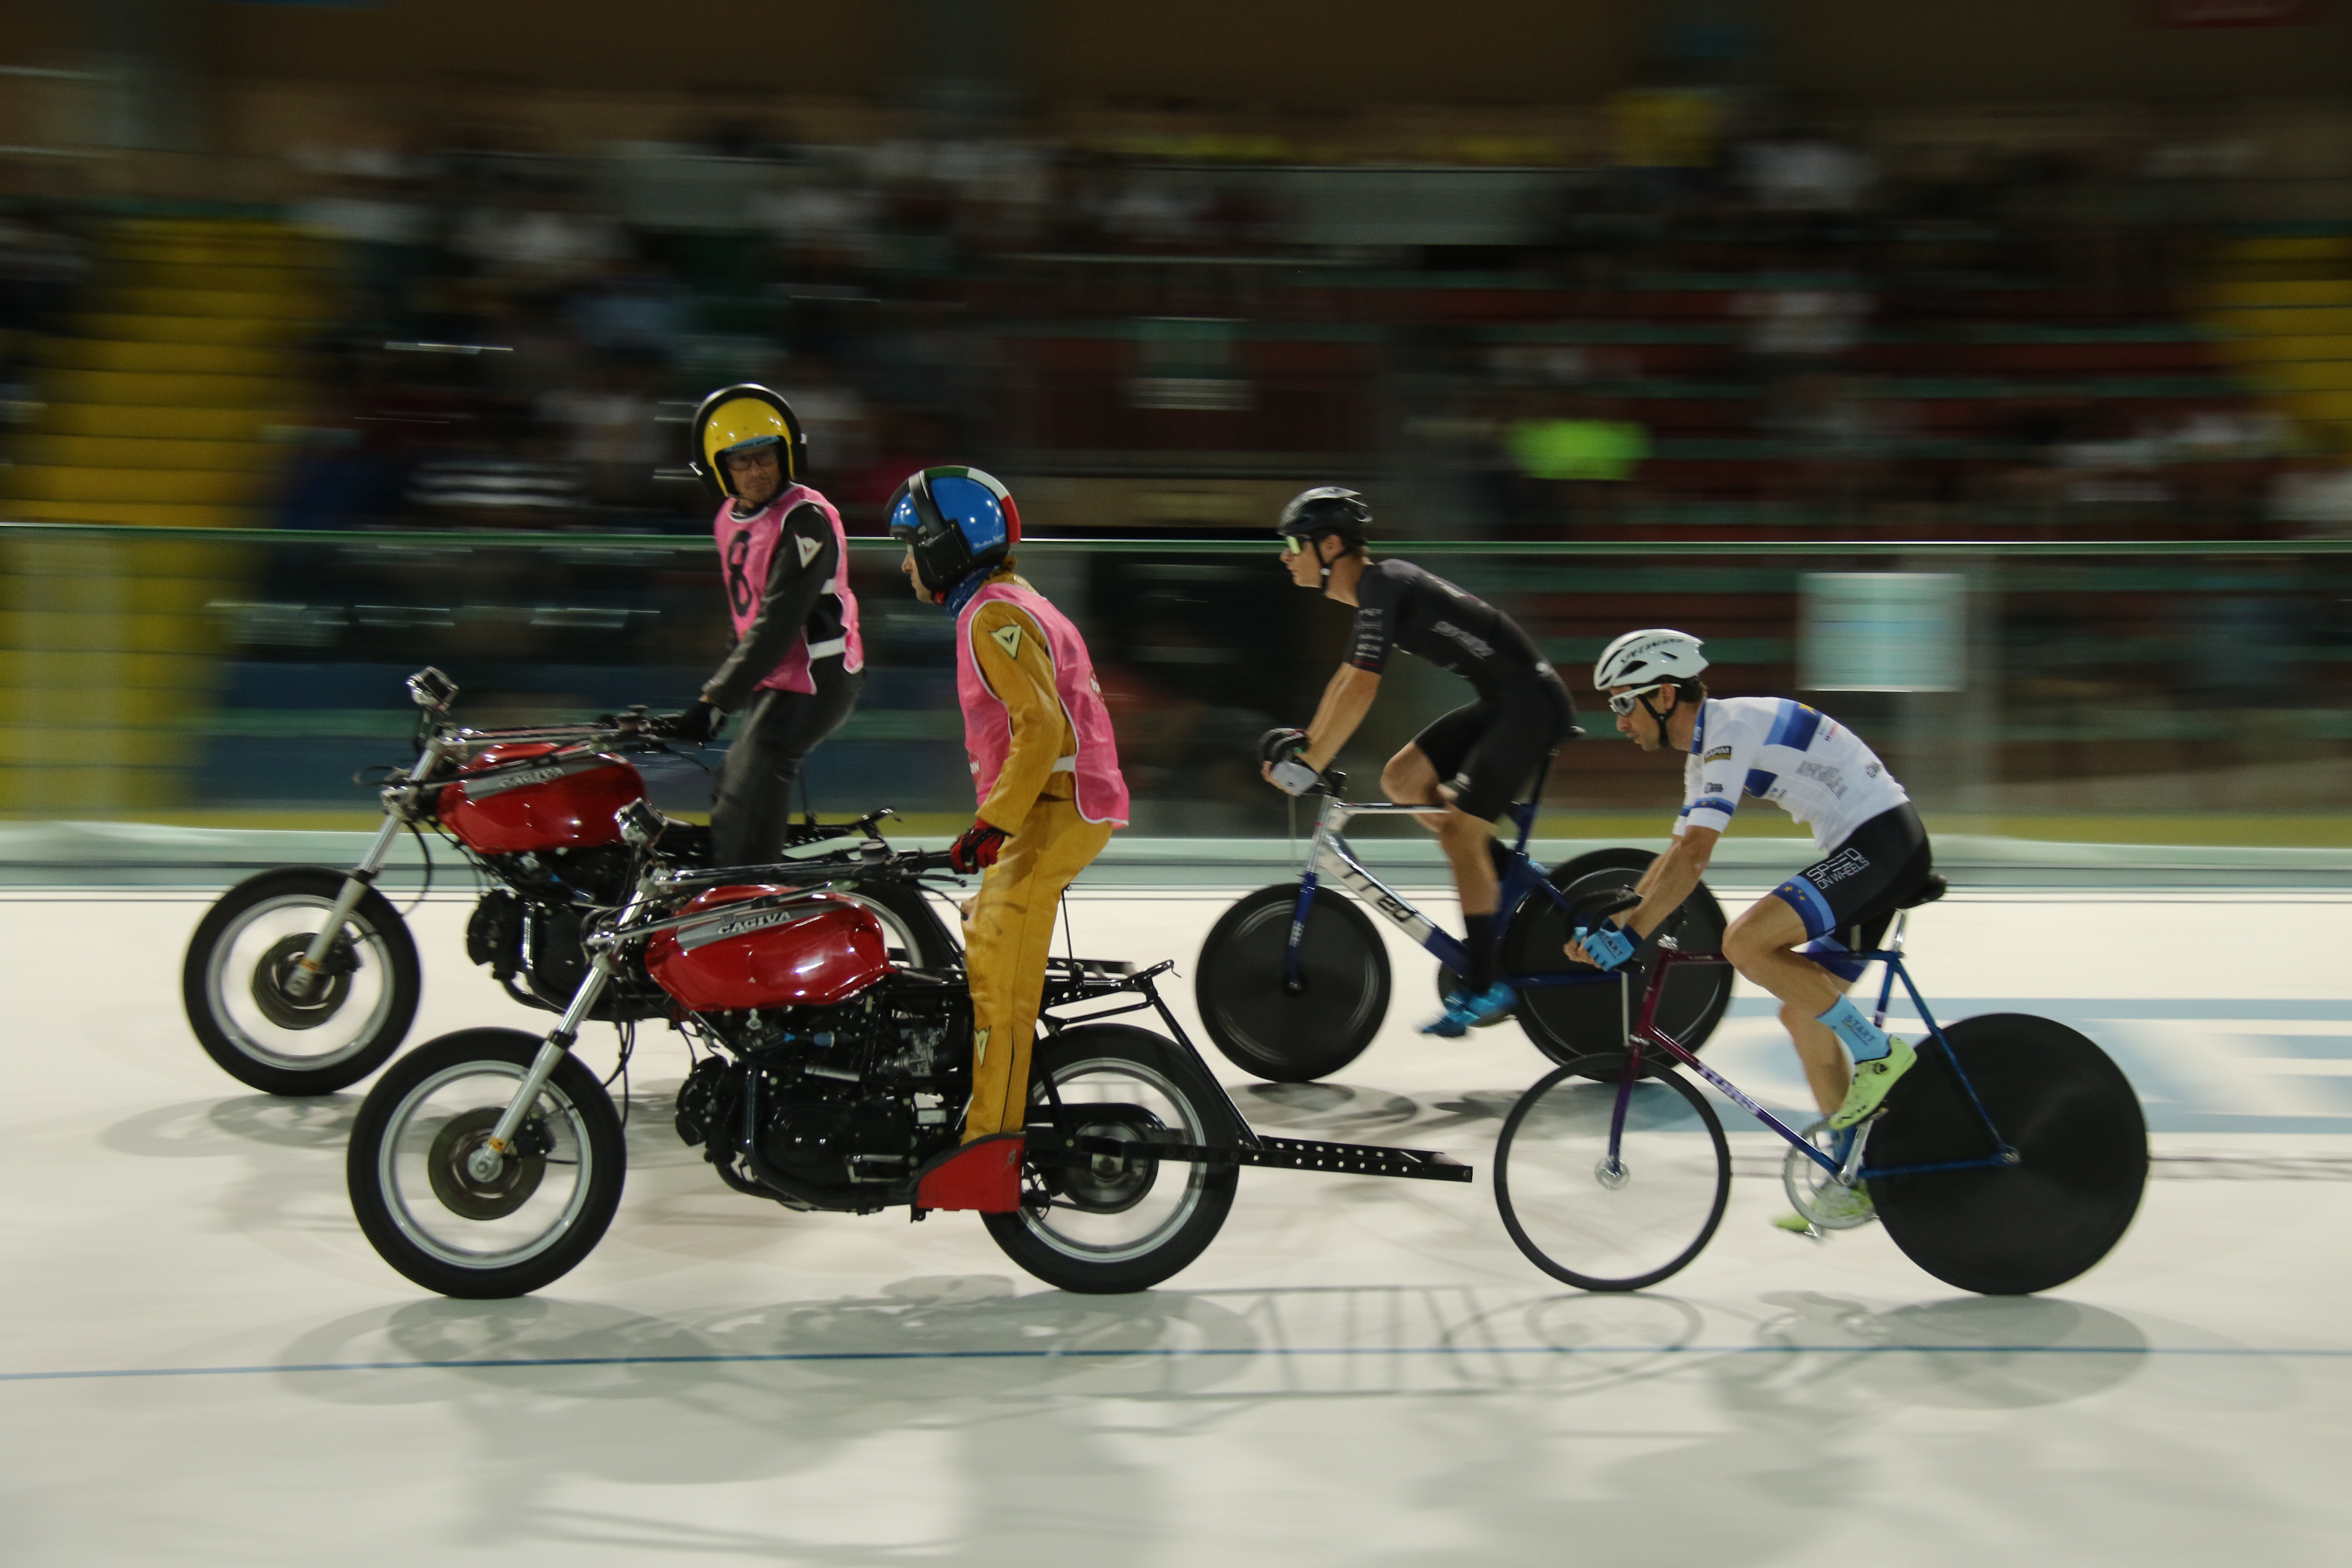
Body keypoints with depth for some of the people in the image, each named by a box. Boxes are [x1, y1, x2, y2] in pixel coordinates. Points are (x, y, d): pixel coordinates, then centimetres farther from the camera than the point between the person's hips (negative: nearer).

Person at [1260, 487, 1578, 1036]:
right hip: (1501, 703, 10)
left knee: (1459, 830, -9)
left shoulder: (1382, 587, -17)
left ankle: (1483, 987, -2)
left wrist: (1308, 767, -22)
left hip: (1532, 704, -10)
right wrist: (1305, 741, 22)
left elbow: (1360, 690, -25)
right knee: (1401, 780, 5)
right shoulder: (1376, 589, 13)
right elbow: (1346, 680, 24)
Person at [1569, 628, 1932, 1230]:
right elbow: (1676, 857, 20)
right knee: (1804, 1015, 10)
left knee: (1746, 941, -24)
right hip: (1867, 850, 10)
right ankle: (1856, 1181, 18)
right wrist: (1608, 928, 12)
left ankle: (1876, 1053, -9)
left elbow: (1693, 857, -24)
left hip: (1883, 839, -10)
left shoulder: (1731, 727, -16)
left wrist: (1629, 937, -24)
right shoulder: (1707, 751, 15)